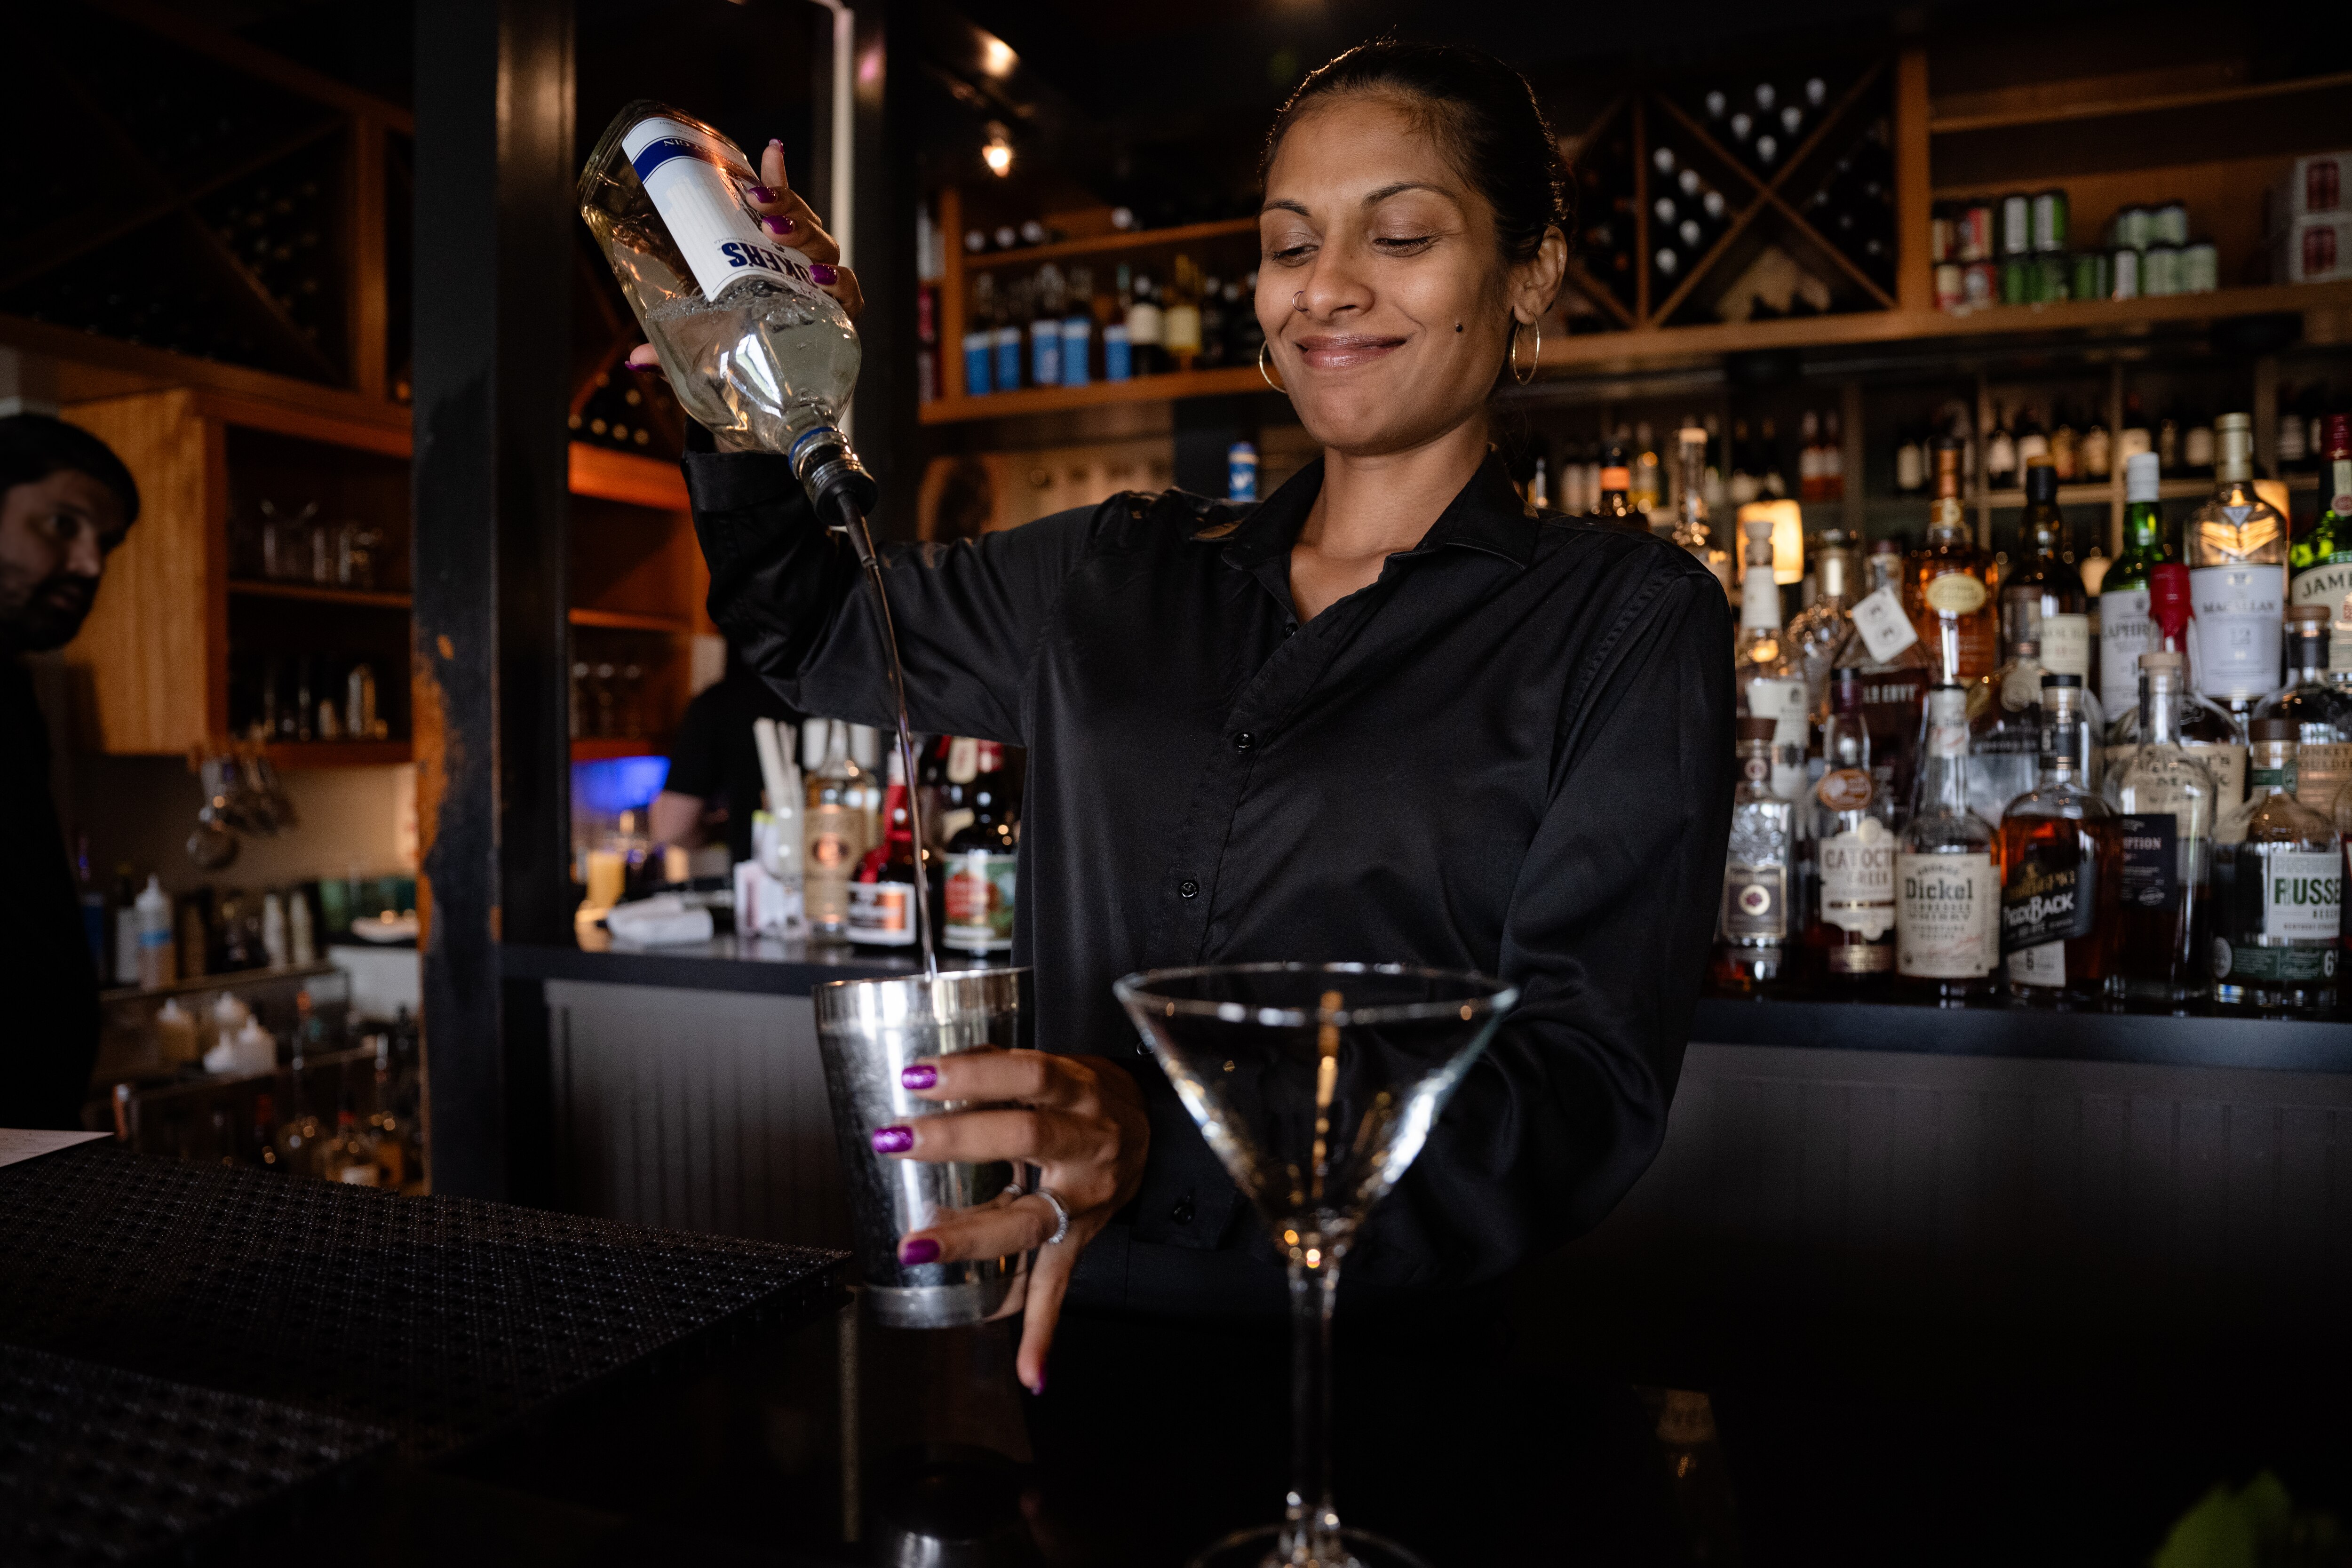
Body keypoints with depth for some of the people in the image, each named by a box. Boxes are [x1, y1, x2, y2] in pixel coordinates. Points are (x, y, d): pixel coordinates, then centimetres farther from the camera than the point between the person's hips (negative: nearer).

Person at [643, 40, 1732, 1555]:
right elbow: (807, 627, 25)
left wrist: (1168, 1145, -26)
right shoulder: (1112, 581, 10)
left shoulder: (1627, 620, -1)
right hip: (1085, 1364, 3)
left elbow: (1587, 1080, -11)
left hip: (1390, 1395, -3)